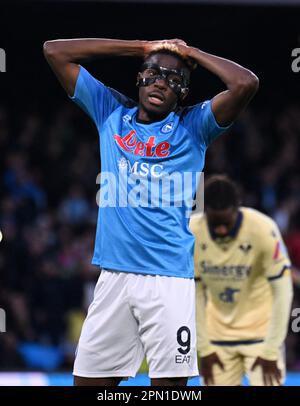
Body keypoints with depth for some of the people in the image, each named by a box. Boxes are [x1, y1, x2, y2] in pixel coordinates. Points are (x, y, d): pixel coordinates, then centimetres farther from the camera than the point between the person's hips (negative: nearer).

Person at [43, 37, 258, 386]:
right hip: (114, 275, 3)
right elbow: (54, 50, 13)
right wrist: (141, 47, 12)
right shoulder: (111, 112, 14)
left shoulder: (193, 125, 5)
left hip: (172, 278, -3)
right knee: (88, 380, 2)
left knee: (169, 383, -4)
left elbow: (246, 83, -11)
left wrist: (191, 53, 4)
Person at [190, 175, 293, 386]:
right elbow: (194, 293, -4)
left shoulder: (263, 230, -22)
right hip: (218, 335, 3)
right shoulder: (191, 233, -14)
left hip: (261, 332, -3)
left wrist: (271, 351, -15)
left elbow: (282, 293, -16)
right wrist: (204, 348, -5)